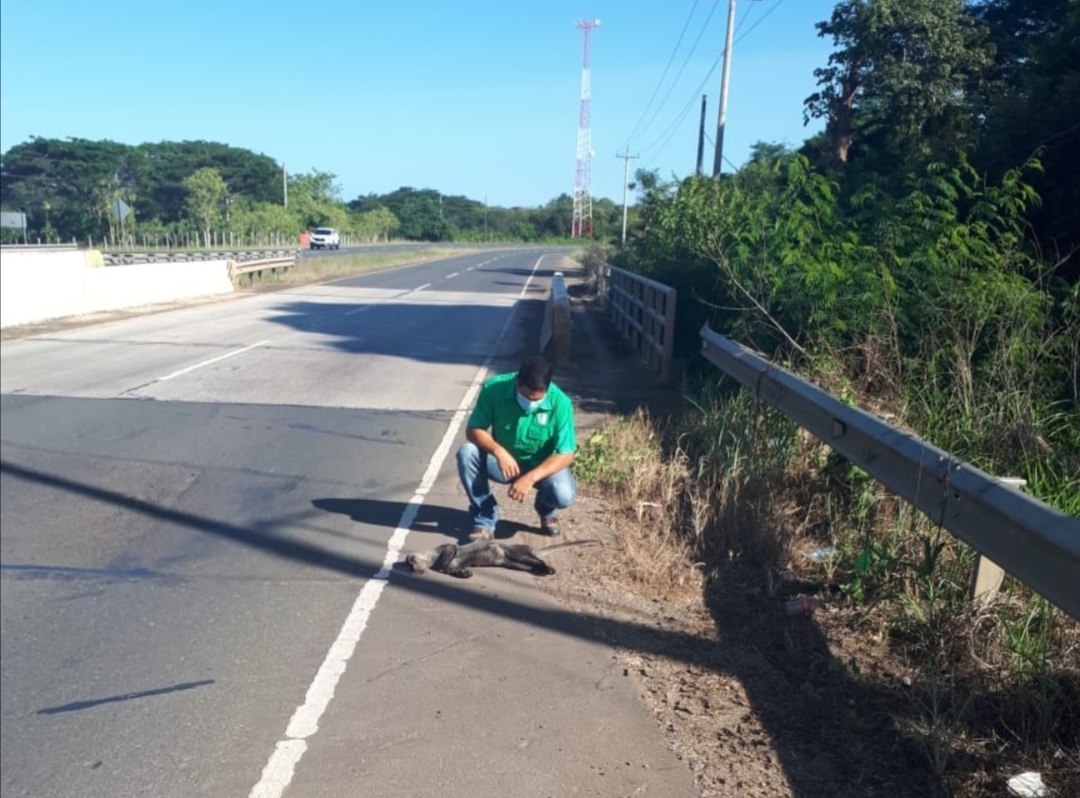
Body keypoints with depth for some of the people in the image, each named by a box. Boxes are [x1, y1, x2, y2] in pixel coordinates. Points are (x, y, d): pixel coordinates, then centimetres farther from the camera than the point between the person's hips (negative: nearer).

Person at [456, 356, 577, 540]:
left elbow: (565, 455, -22)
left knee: (564, 495, -31)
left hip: (542, 465, -1)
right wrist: (499, 451, -36)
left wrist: (531, 478, -35)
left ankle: (547, 510, 10)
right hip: (502, 461, 1)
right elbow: (473, 430, -16)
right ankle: (484, 521, -11)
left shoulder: (560, 403, -25)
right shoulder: (494, 388, -23)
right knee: (467, 453, -28)